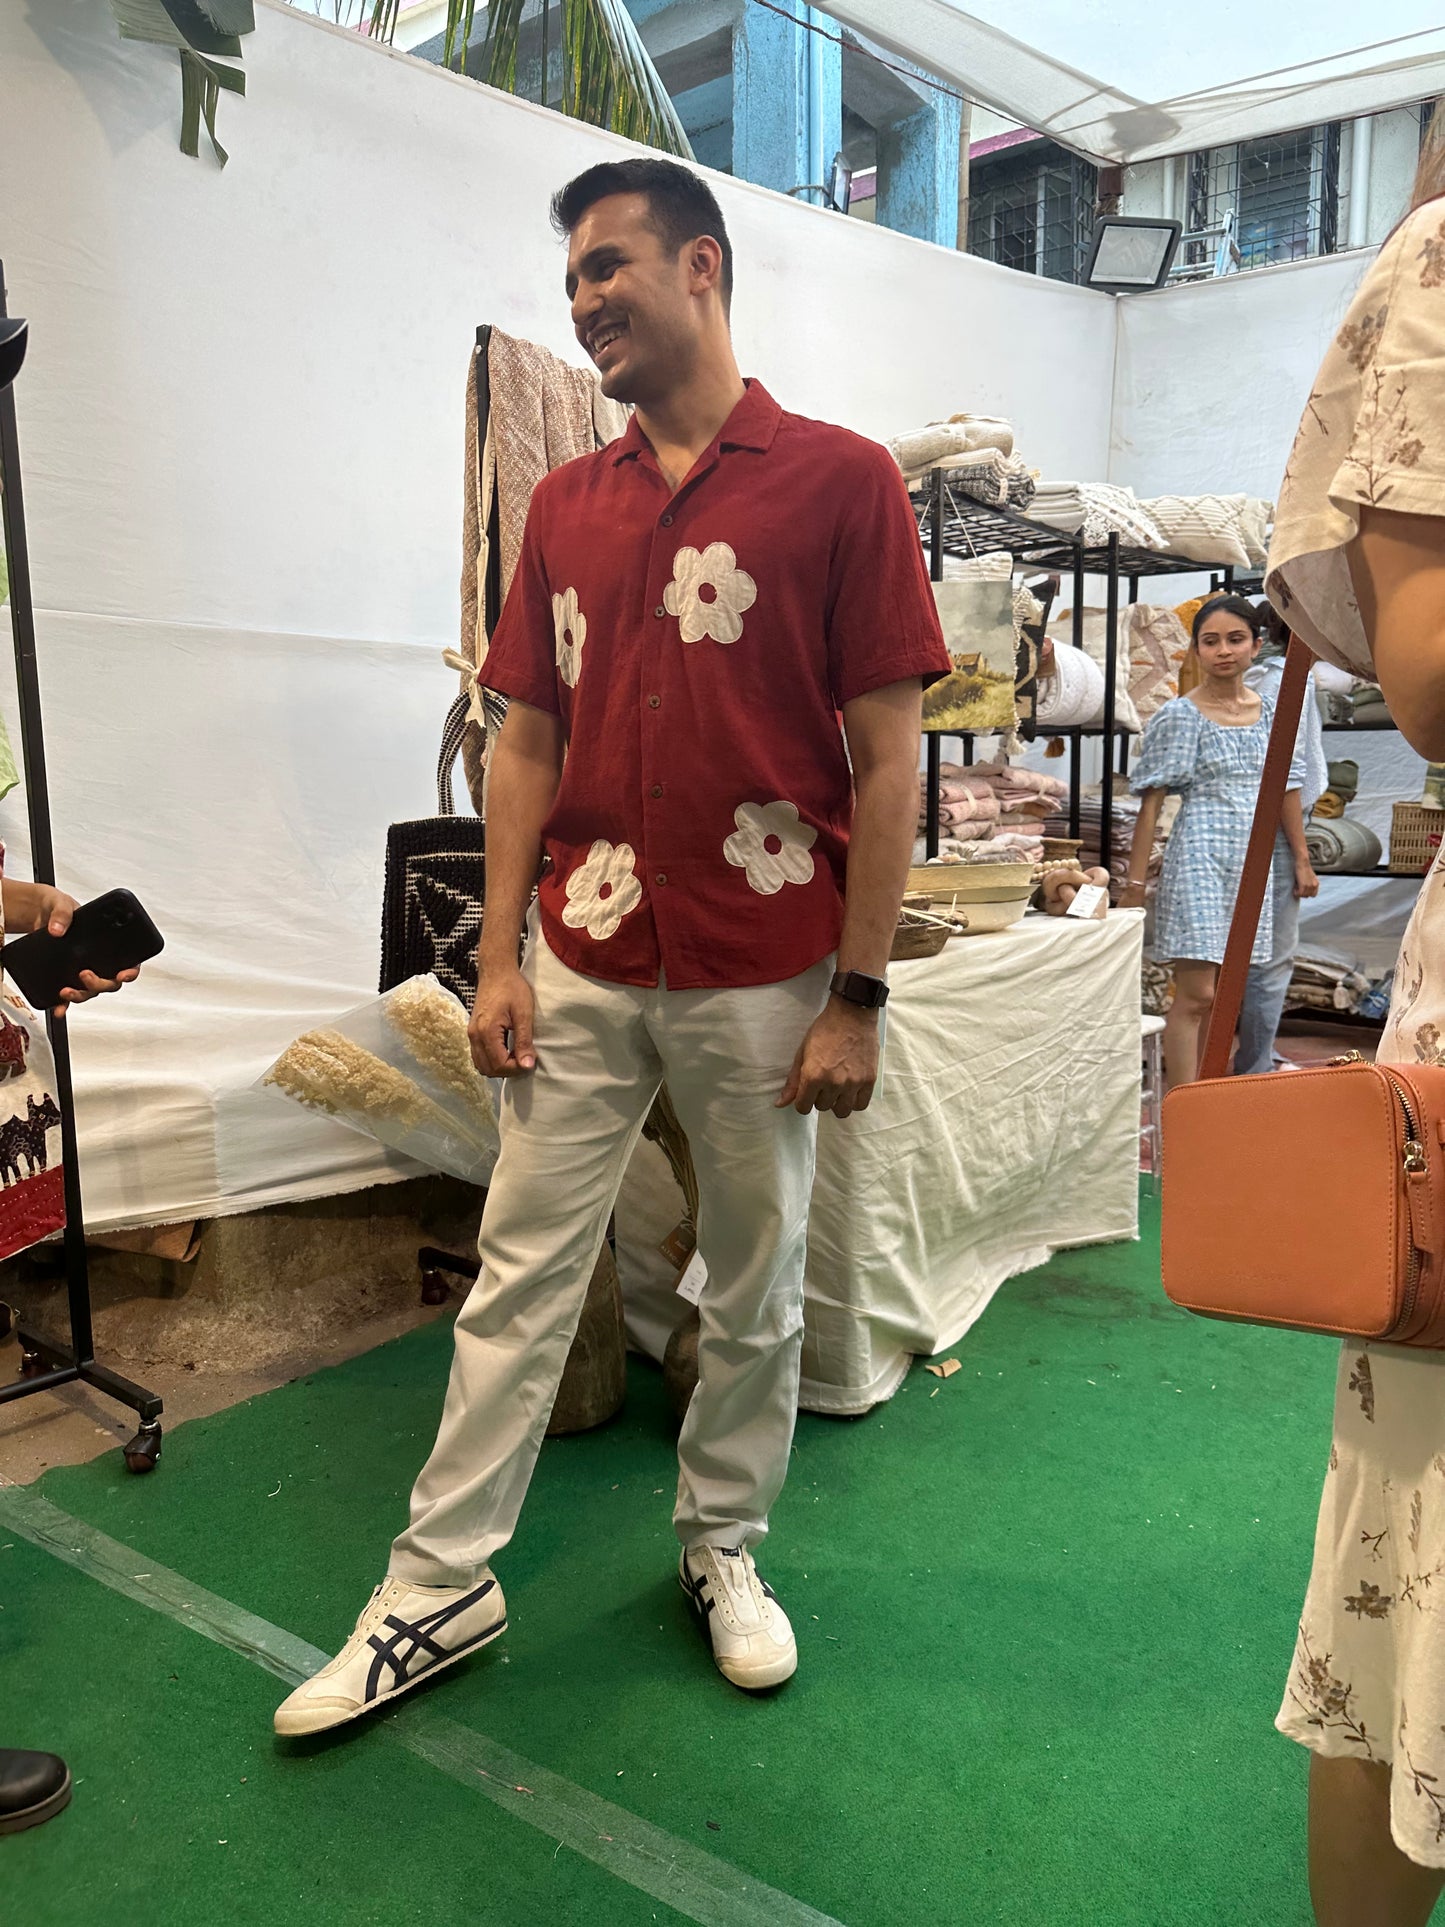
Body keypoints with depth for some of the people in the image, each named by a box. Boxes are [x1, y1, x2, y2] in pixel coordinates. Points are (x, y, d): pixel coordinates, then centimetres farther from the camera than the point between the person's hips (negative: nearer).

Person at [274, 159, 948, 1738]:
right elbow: (528, 740, 11)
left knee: (753, 1287, 12)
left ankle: (723, 1547, 34)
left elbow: (887, 758, -7)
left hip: (762, 977, -3)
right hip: (580, 966, 4)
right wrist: (499, 956, 4)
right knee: (518, 1275, 9)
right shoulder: (565, 504, 10)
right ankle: (441, 1582, 24)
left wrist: (857, 997, -10)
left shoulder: (839, 480, -4)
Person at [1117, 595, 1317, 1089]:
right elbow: (1150, 804, -7)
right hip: (1200, 859, -6)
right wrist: (1134, 883, -10)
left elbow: (1286, 788, 18)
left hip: (1253, 862, 6)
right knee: (1195, 995, -10)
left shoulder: (1270, 711, 11)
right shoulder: (1178, 717, -5)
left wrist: (1301, 859, 17)